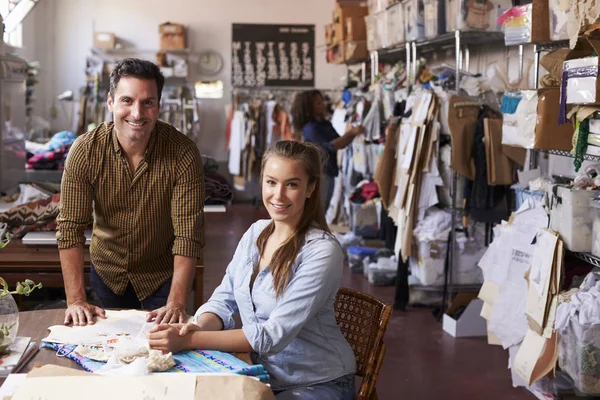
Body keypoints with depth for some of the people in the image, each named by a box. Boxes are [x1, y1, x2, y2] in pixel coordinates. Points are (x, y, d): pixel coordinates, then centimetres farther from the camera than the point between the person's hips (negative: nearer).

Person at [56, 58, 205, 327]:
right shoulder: (85, 150, -20)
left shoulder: (183, 154, -25)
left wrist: (177, 303, -33)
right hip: (106, 272, 2)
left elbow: (188, 234, -26)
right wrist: (76, 300, -24)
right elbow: (70, 227, -18)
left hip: (162, 274, -2)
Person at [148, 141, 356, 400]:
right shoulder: (256, 233, 2)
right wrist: (197, 328, -19)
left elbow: (276, 334, -24)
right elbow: (224, 300, 4)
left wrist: (191, 340, -29)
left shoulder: (322, 251, -19)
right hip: (266, 377, 6)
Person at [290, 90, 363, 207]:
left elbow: (340, 143, 11)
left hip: (329, 173, 9)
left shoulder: (326, 124, 10)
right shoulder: (310, 128, -16)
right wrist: (351, 133, -27)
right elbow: (331, 145, -24)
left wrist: (352, 133, -7)